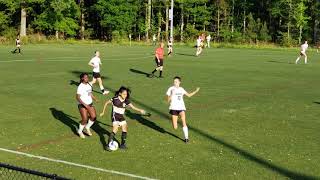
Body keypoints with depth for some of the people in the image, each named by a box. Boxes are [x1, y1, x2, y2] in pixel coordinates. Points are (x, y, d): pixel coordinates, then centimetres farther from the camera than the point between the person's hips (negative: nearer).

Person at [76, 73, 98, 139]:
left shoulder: (89, 85, 5)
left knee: (93, 117, -3)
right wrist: (84, 104, -26)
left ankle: (87, 127, 24)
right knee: (85, 119, -5)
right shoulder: (80, 87, -17)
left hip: (90, 104, 7)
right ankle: (80, 131, 21)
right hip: (82, 105, -7)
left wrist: (95, 99, 3)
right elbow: (78, 97, -19)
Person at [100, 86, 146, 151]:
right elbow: (106, 103, -2)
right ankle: (108, 145, -14)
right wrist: (103, 112, 3)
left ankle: (122, 144, 19)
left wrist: (140, 110, -20)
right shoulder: (115, 99, -14)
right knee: (115, 130, -18)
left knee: (125, 130, 5)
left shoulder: (126, 101, -3)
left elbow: (133, 107, -4)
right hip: (115, 116, -6)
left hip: (121, 117, 6)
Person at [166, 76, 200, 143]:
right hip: (174, 108, -2)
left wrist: (196, 91, 13)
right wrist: (172, 94, -23)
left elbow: (189, 95, 24)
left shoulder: (181, 89, 10)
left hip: (181, 108, 2)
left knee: (183, 121, -24)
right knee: (175, 128, -5)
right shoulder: (171, 89, -2)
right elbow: (168, 100, -7)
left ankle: (186, 137, -16)